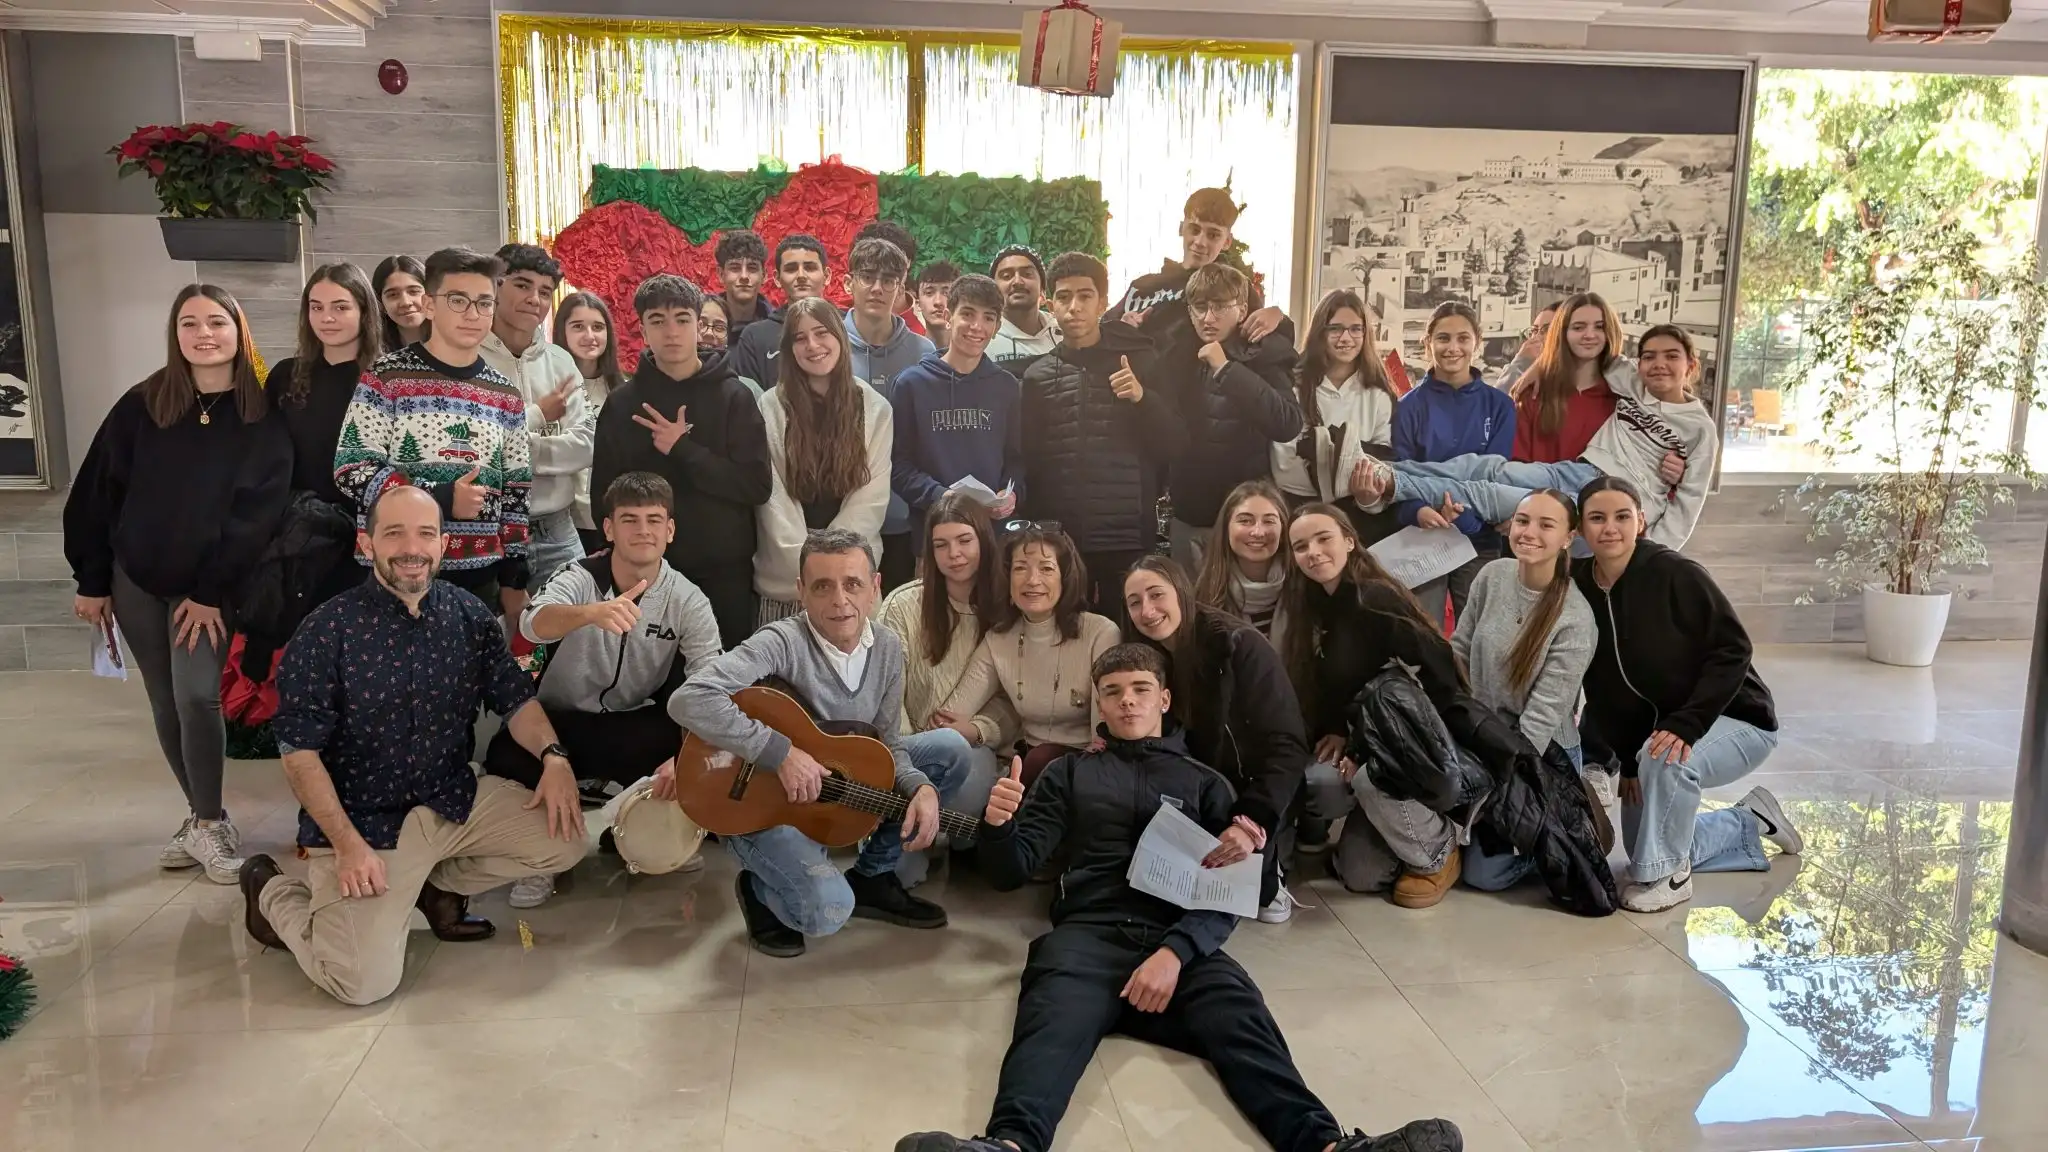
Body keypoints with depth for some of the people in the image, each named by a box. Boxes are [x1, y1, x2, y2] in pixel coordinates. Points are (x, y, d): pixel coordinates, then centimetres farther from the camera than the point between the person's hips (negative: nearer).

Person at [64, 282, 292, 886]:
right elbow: (97, 492, 3)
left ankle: (208, 822, 5)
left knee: (197, 698, -12)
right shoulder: (141, 406, -1)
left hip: (209, 587, -3)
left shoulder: (263, 418, -8)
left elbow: (256, 514, -11)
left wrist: (211, 591, -13)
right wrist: (92, 580, 2)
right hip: (135, 580, 3)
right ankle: (202, 815, 22)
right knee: (165, 703, 9)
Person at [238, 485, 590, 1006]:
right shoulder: (329, 628, -14)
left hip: (456, 798, 5)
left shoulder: (470, 615, 0)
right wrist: (347, 845, -20)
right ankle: (273, 893, 16)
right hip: (363, 816, -5)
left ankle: (438, 882, 17)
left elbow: (514, 698, 5)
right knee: (364, 982, -16)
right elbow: (300, 750, -13)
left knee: (565, 840, -7)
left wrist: (552, 756, -15)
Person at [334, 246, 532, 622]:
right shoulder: (386, 378, -3)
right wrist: (440, 498, -19)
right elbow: (351, 471, -9)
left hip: (480, 579, 4)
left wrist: (515, 581, 9)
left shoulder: (505, 396, 10)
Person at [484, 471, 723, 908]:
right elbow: (533, 624, -34)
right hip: (558, 722, -1)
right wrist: (592, 612, -56)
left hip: (633, 732, 2)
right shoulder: (579, 577, -11)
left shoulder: (688, 601, -8)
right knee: (506, 756, -32)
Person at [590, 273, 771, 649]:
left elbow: (757, 485, -8)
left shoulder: (735, 397, 0)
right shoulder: (623, 405, 4)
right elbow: (604, 495, 6)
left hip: (725, 571, -1)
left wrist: (683, 450, -13)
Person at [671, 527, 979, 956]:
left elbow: (886, 742, 1)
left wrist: (920, 787, -20)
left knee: (951, 748, -2)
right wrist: (781, 752, -36)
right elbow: (689, 701, -37)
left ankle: (872, 878, 10)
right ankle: (760, 890, 8)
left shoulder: (888, 648, -3)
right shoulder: (782, 643, -25)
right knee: (827, 910, -30)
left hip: (841, 786, 7)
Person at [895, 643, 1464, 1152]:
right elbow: (1011, 873, 18)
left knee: (1241, 1017, -31)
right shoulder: (1071, 773, 25)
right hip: (1088, 933, -1)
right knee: (1054, 1023, -33)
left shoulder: (1203, 781, 23)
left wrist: (1175, 951, -11)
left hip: (1183, 941, 1)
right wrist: (998, 825, -7)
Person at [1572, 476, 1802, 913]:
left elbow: (1732, 651, -22)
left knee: (1666, 757, -38)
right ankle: (1751, 822, 31)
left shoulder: (1676, 573, -23)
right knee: (1647, 846, 7)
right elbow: (1601, 691, -1)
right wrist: (1626, 762, -6)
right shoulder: (1579, 586, -7)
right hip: (1649, 727, 7)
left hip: (1734, 719, -6)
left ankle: (1669, 875, -15)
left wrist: (1686, 723, -32)